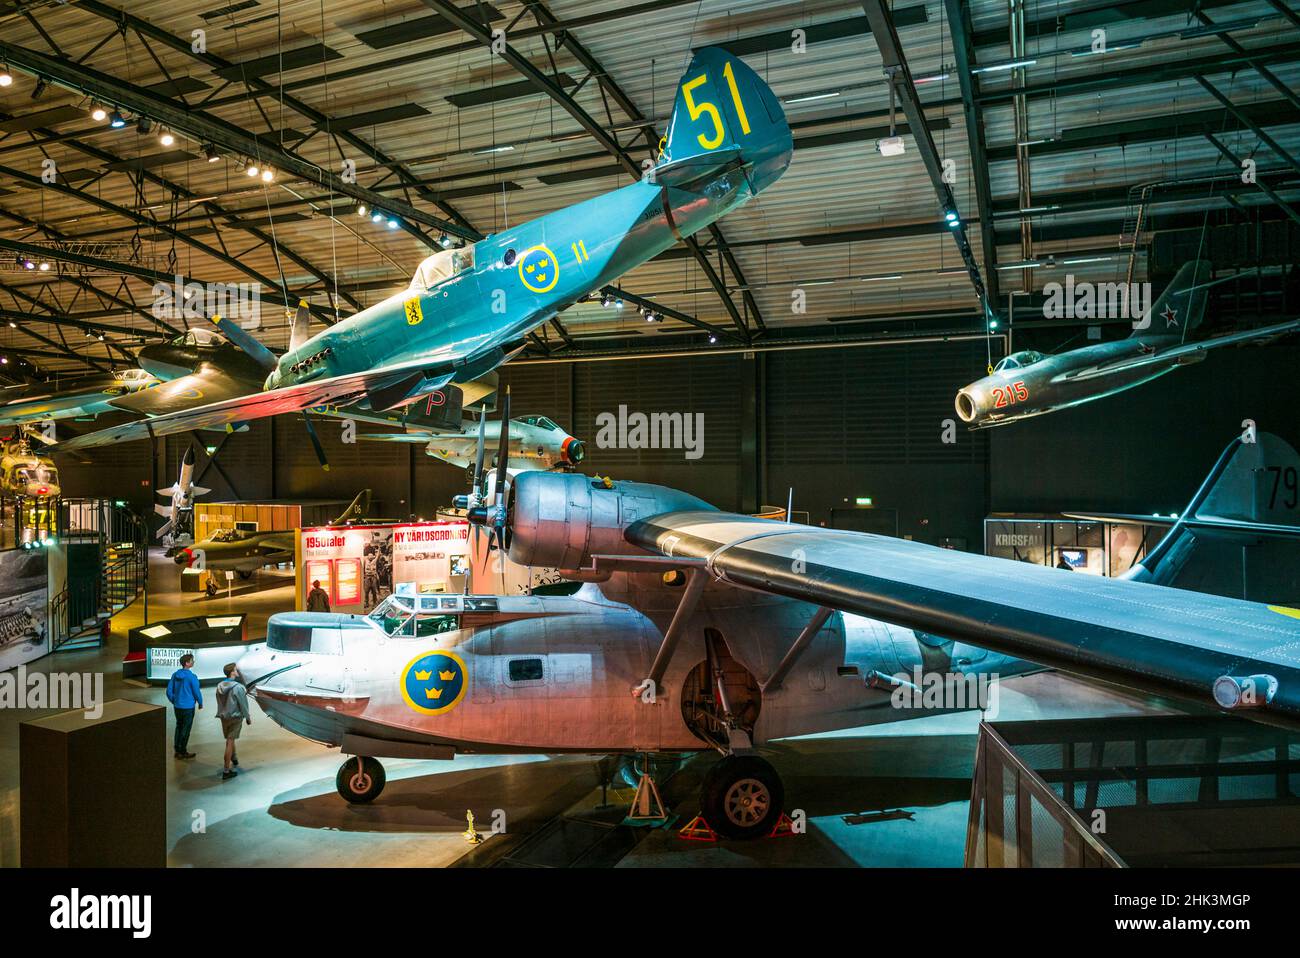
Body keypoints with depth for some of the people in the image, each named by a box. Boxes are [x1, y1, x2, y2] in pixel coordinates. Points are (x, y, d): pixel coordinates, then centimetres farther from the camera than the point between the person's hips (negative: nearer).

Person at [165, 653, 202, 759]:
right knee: (186, 729, 6)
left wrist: (174, 701, 20)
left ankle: (177, 750, 25)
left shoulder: (175, 675, 0)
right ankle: (182, 752, 13)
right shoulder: (192, 677, -18)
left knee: (179, 727, 18)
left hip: (177, 706, 6)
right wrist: (200, 703, 4)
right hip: (188, 707, -6)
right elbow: (196, 692, -13)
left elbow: (169, 691, 5)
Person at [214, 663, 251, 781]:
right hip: (235, 717, -6)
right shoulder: (238, 687, -20)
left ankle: (234, 760, 43)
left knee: (230, 740, 22)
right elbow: (243, 704, -15)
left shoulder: (220, 687, -1)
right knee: (230, 742, -3)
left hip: (223, 717, 6)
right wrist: (248, 717, -2)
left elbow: (220, 703, 8)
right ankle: (226, 771, -1)